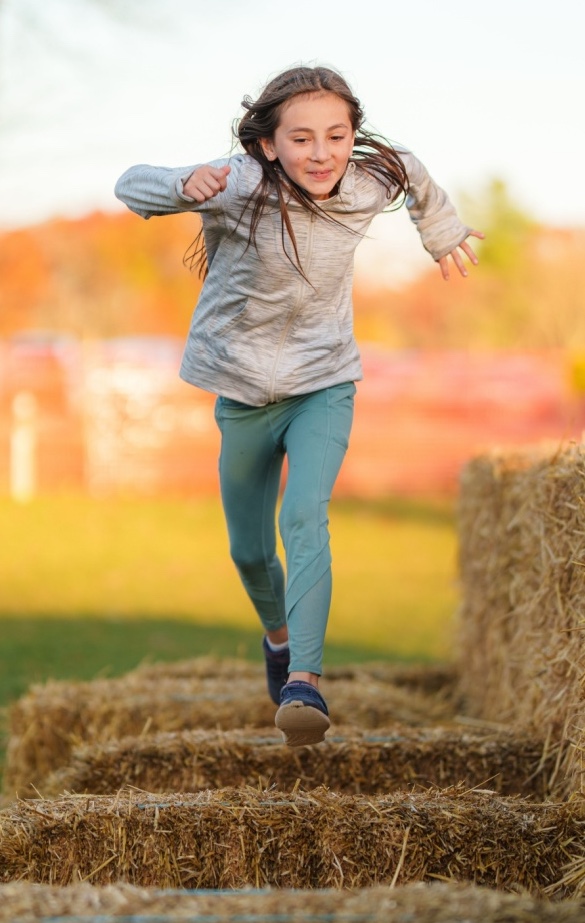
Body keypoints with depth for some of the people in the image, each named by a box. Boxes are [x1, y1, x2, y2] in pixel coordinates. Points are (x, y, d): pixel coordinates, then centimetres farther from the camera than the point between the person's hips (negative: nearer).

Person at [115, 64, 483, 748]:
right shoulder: (243, 187, -25)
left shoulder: (371, 182, -14)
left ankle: (304, 681, -31)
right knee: (249, 550, 14)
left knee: (305, 519, -24)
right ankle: (277, 633, 45)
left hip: (324, 388, 0)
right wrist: (185, 186, -53)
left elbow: (411, 171, 10)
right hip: (244, 392, 0)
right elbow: (132, 185, -31)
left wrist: (441, 231, 27)